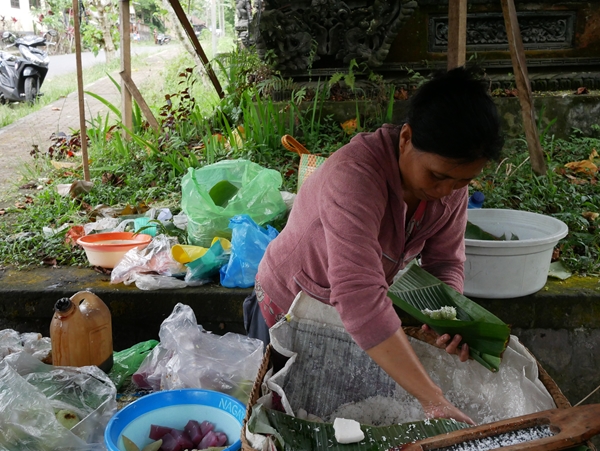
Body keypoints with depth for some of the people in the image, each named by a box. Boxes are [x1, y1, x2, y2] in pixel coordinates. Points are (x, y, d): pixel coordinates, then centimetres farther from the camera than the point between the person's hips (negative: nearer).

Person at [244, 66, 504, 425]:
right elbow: (359, 298, -46)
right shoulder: (353, 175, -38)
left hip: (366, 316, 6)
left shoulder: (452, 180, -15)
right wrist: (433, 400, -47)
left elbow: (446, 262, -9)